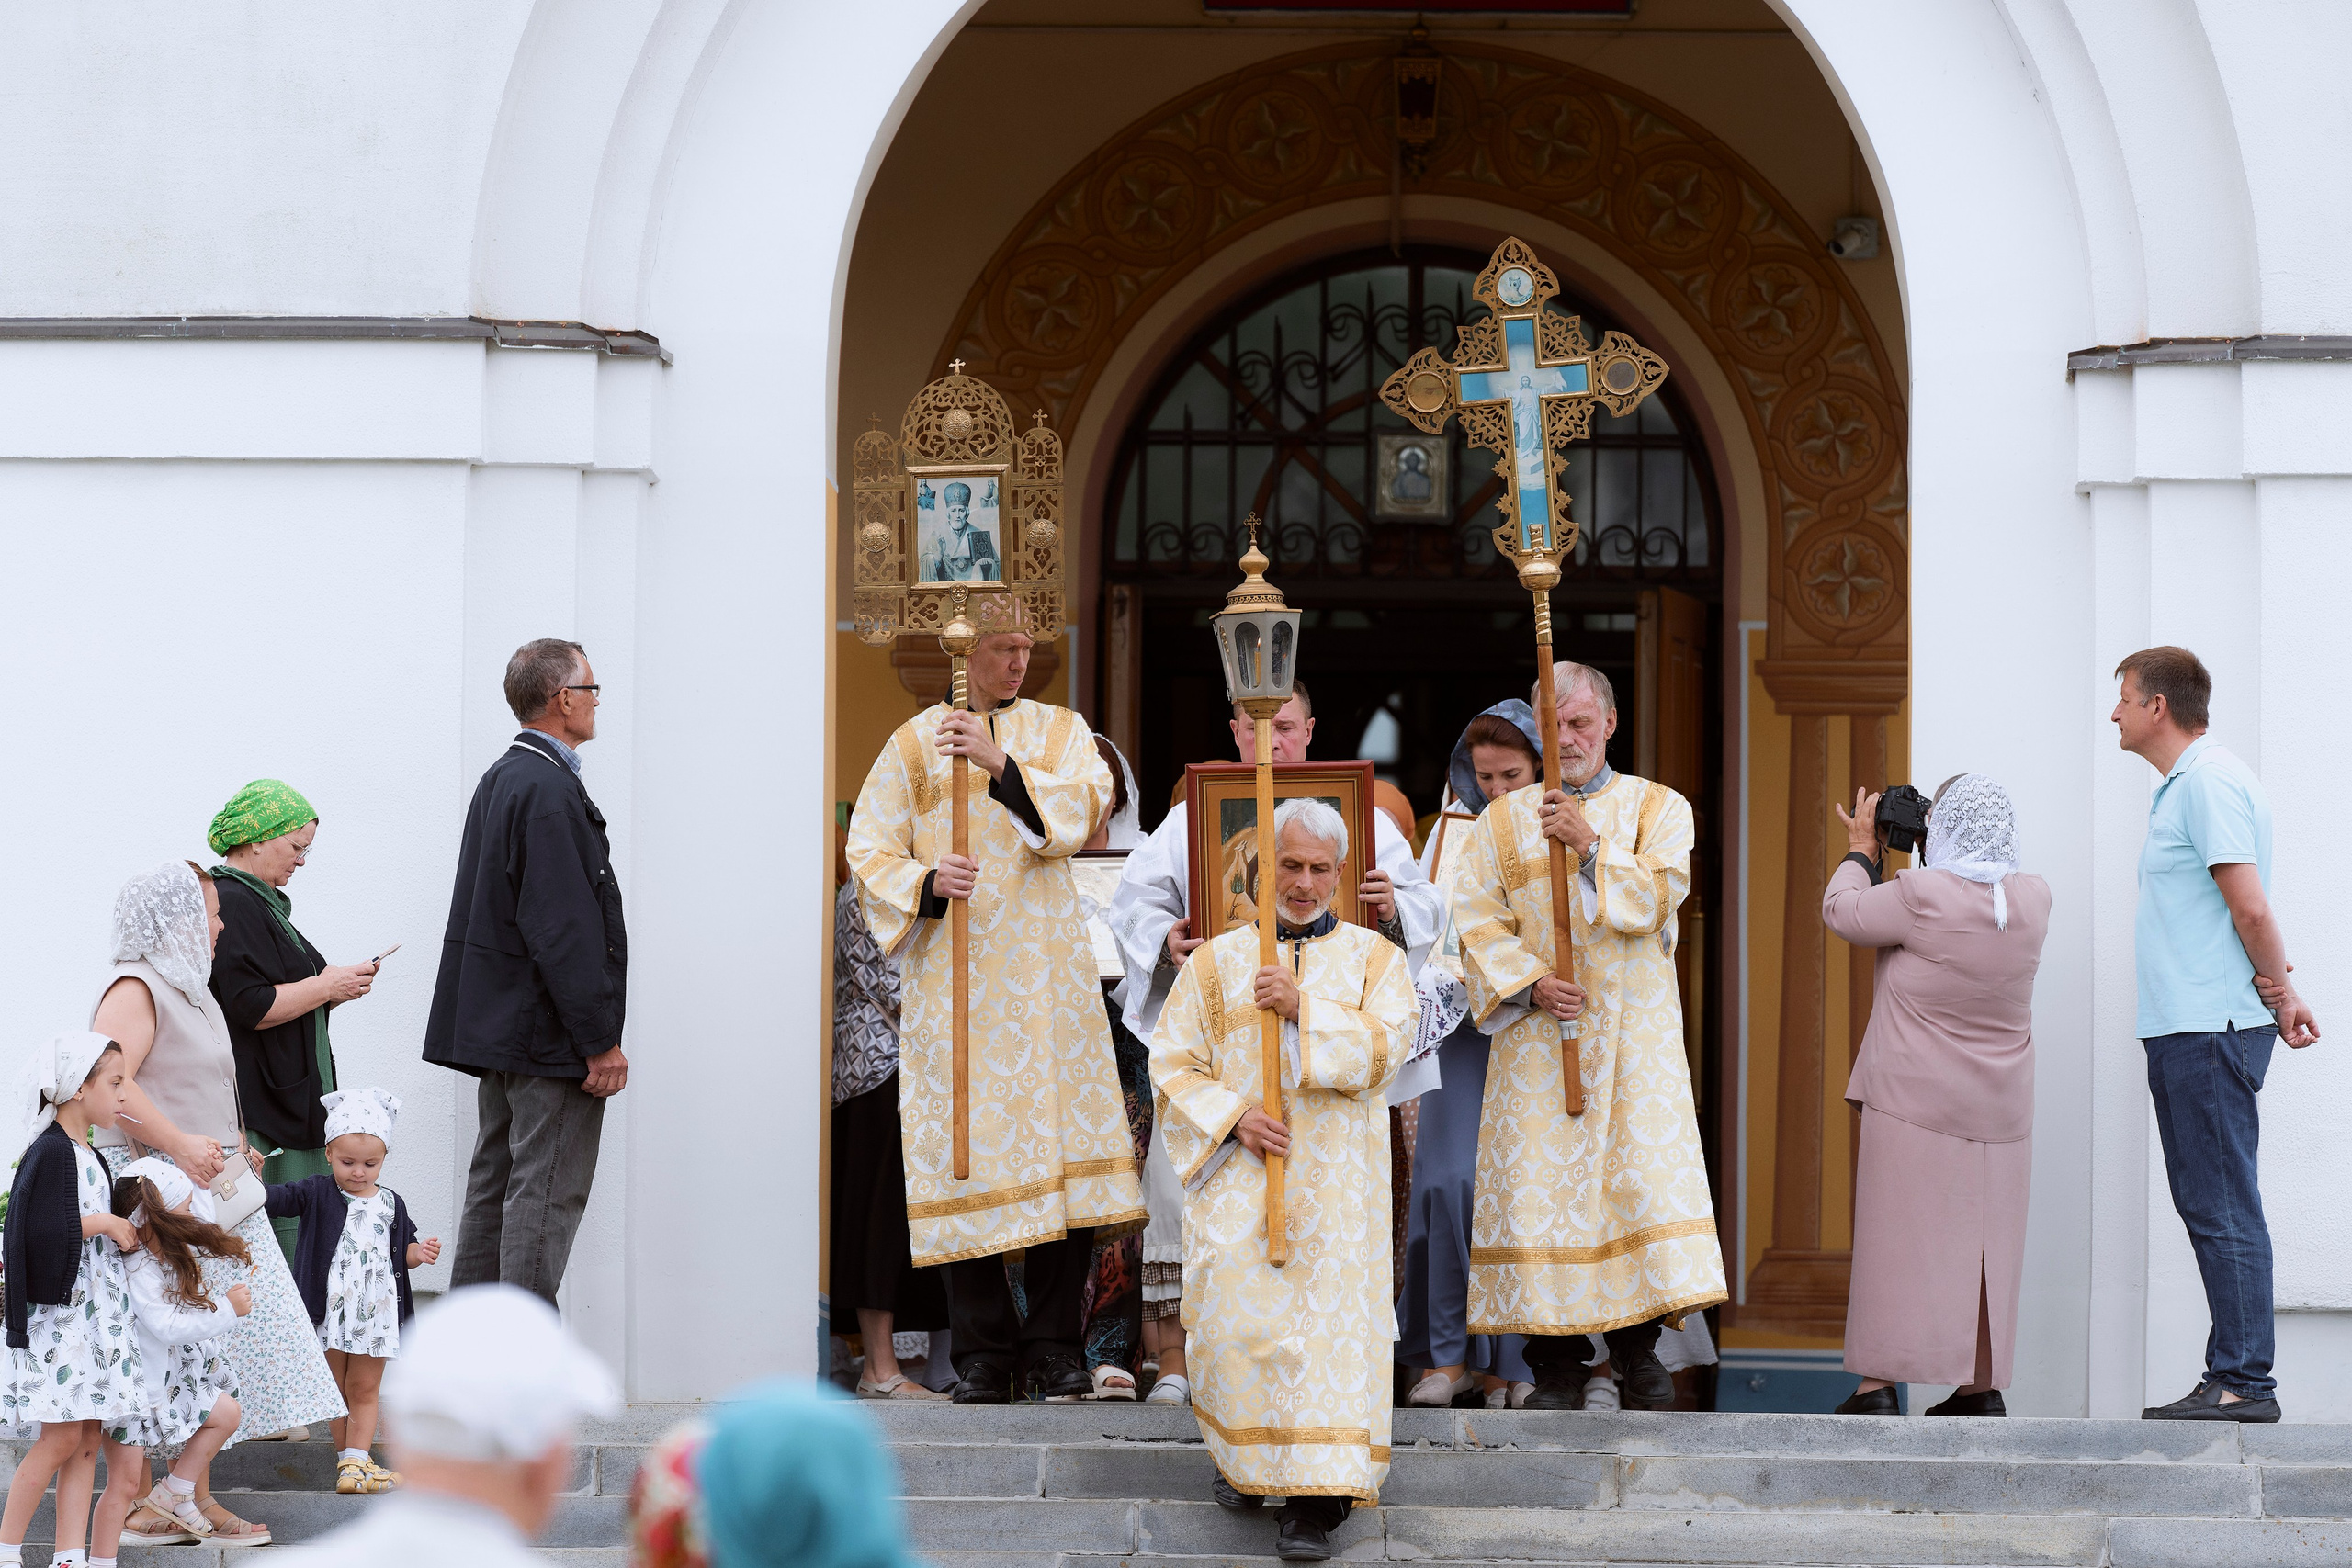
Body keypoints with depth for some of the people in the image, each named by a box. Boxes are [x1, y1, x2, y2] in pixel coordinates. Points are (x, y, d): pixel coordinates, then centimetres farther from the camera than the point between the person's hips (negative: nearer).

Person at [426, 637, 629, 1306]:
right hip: (550, 1036, -10)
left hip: (497, 1021, 10)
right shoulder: (550, 792, -18)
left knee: (494, 1188, 13)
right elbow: (564, 930, -22)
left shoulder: (499, 780, 13)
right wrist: (599, 1042, -19)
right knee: (546, 1196, -7)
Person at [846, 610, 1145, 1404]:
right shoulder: (913, 745, 9)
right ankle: (984, 1351, 2)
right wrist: (927, 881, -16)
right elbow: (869, 852, 4)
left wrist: (1000, 763, -20)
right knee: (966, 1148, -5)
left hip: (1046, 974, 1)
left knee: (1062, 1149, -5)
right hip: (953, 975, -1)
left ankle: (1053, 1345, 2)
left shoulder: (1059, 731, 12)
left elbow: (1083, 806, -7)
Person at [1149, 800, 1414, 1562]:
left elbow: (1384, 1048, -6)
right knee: (1236, 1319, -6)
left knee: (1330, 1321, -11)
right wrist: (1232, 1117, -10)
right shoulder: (1216, 963, 11)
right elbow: (1173, 1063, 6)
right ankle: (1241, 1452, 22)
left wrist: (1305, 1008, -15)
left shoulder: (1373, 958, 9)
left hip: (1334, 1182, -1)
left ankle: (1315, 1498, -11)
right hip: (1239, 1174, 1)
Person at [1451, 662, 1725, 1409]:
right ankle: (1556, 1365, -1)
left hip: (1632, 1029, -1)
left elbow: (1657, 896, -6)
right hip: (1537, 1033, 1)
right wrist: (1531, 982, -12)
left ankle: (1638, 1352, -2)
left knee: (1640, 1172, -10)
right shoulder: (1501, 822, 11)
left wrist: (1591, 848, -15)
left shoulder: (1659, 808, 8)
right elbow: (1477, 922, 2)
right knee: (1541, 1178, -5)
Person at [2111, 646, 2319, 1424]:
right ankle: (2233, 1378, 13)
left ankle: (2243, 1382, -8)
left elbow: (2250, 906, -18)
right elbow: (2245, 911, 22)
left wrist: (2277, 993, -9)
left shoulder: (2210, 779, -14)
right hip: (2184, 1029, 11)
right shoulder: (2184, 783, 20)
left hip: (2209, 1029, -11)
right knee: (2207, 1205, 11)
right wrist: (2276, 987, 12)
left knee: (2221, 1207, -9)